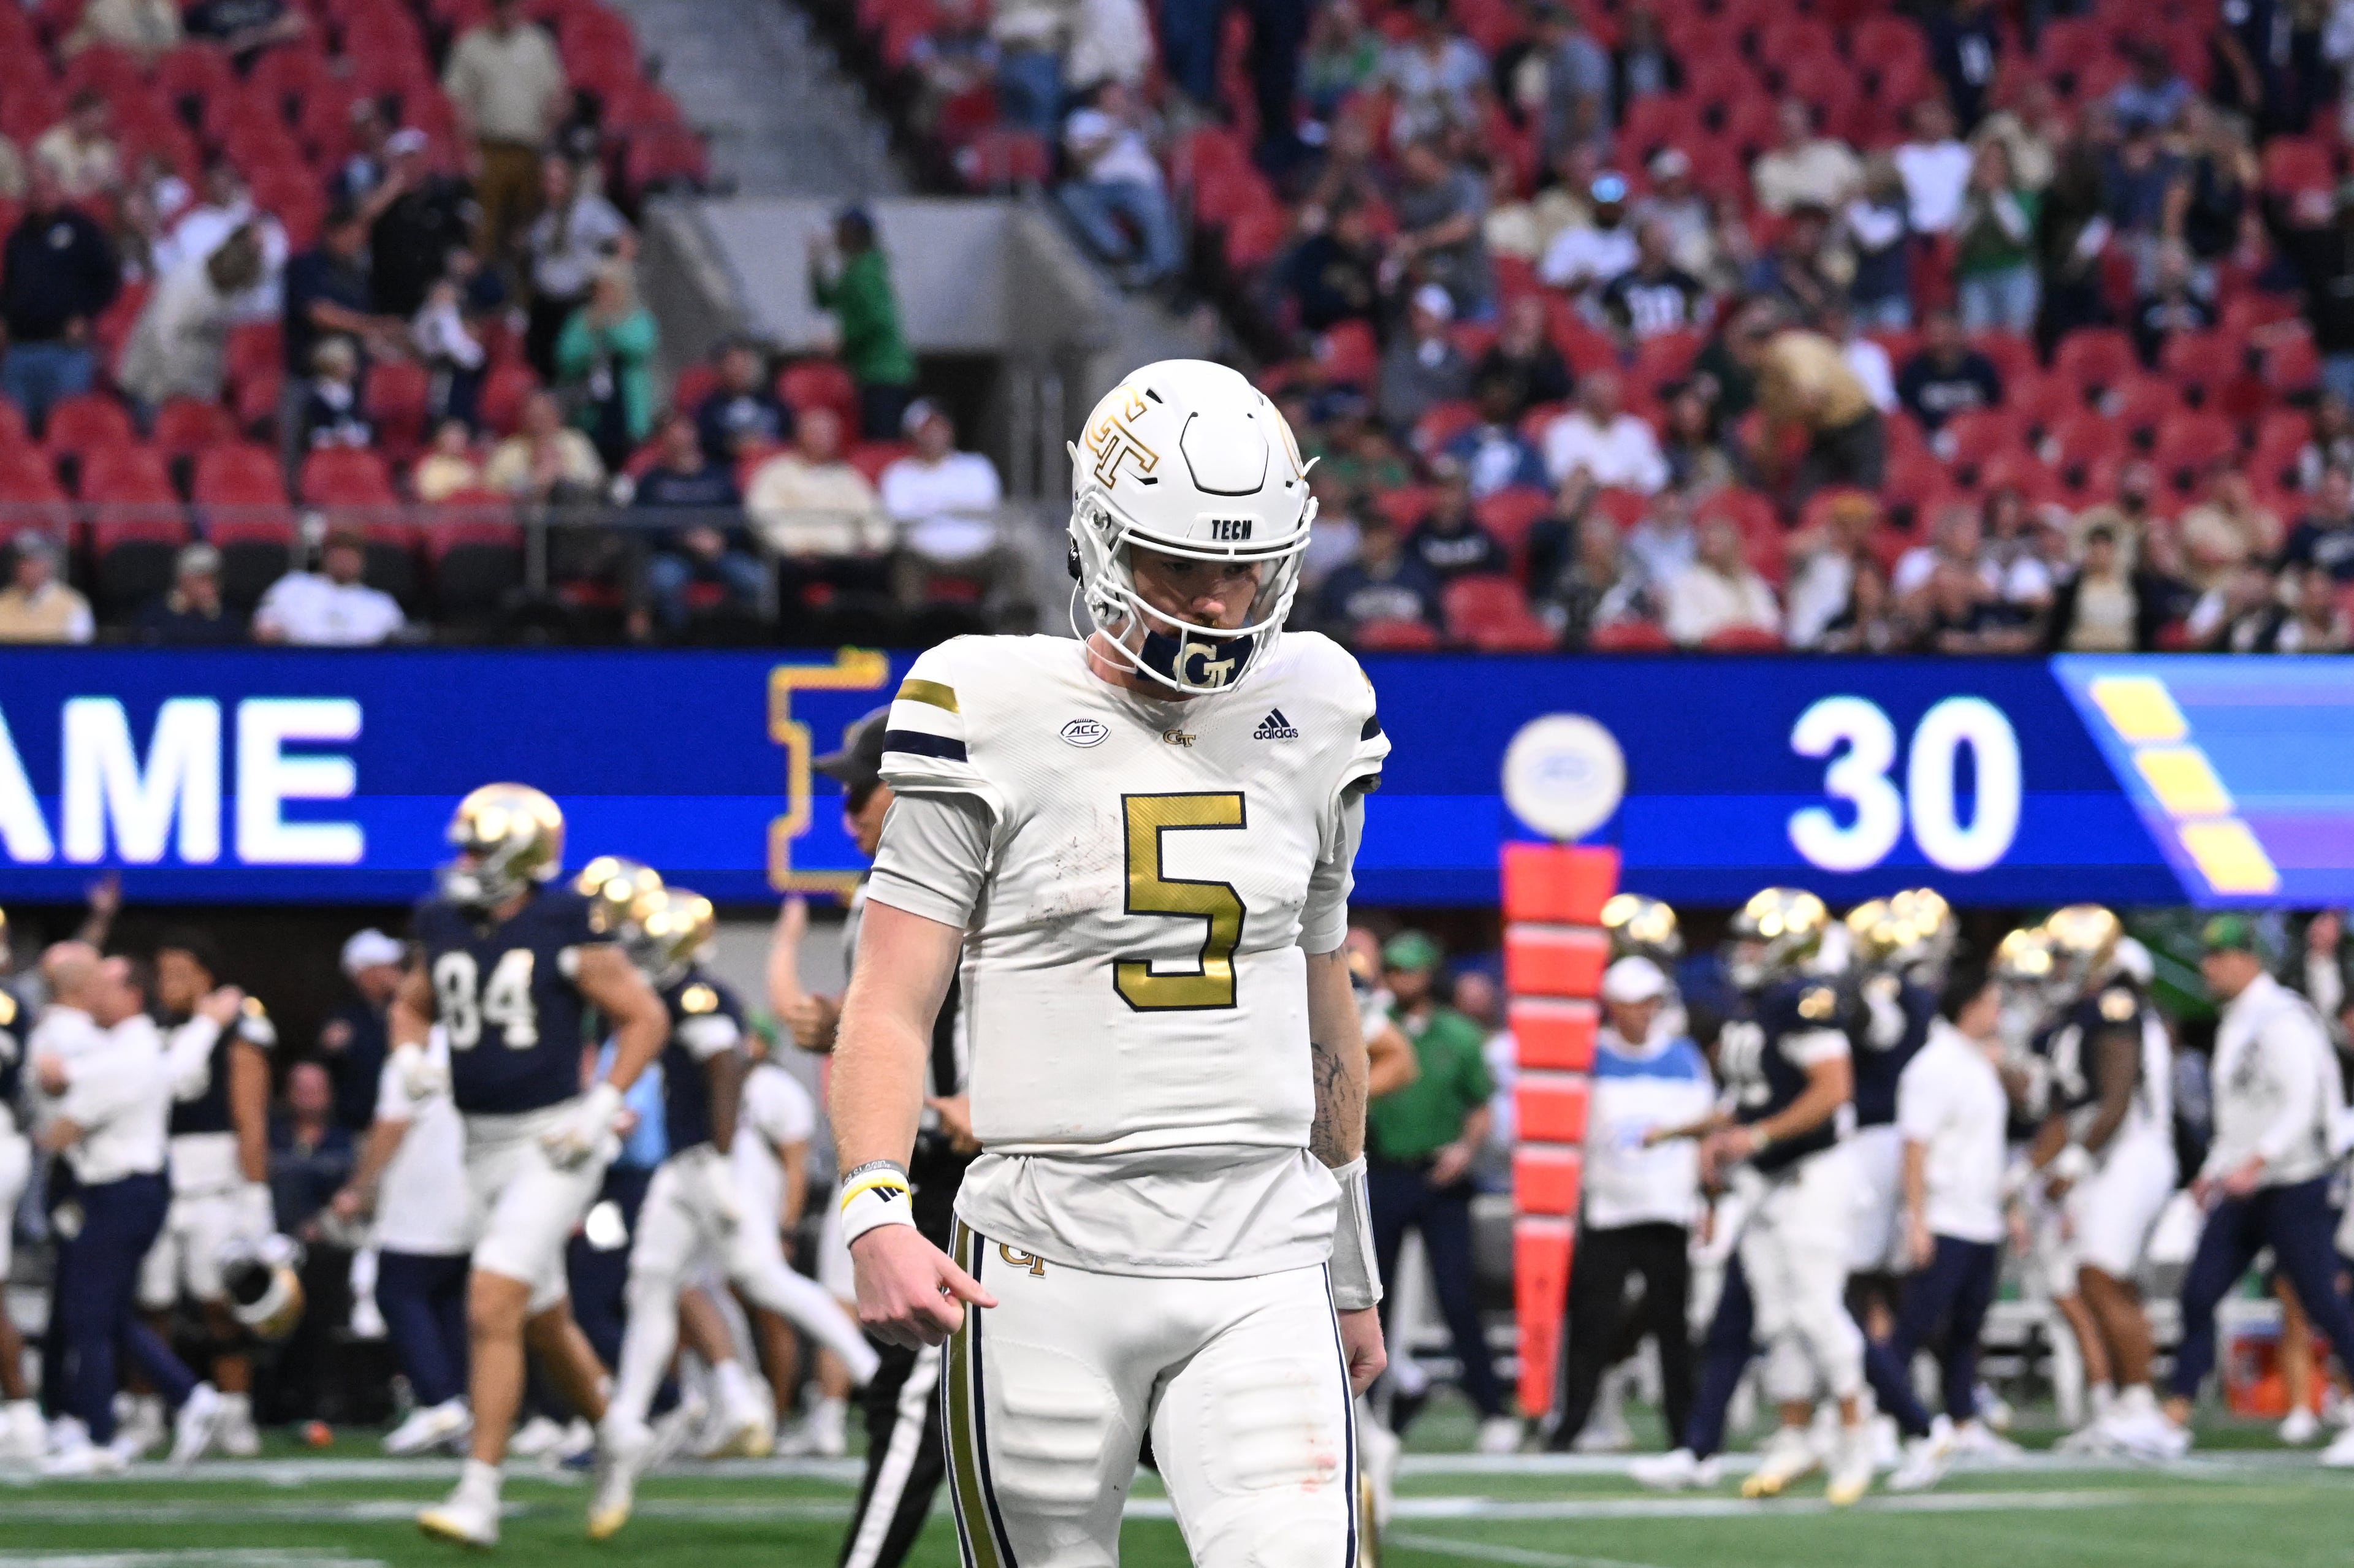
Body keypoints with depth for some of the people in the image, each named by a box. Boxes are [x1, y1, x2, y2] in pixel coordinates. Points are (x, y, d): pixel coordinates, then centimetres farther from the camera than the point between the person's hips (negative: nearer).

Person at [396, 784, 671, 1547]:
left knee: (492, 1311, -17)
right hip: (485, 1143, 7)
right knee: (544, 1321, 17)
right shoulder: (446, 926, 5)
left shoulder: (566, 932, -13)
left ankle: (479, 1497, -17)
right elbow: (412, 1005, 21)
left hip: (552, 1144, -7)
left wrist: (601, 1108, -14)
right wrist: (408, 1054, 0)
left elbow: (646, 1017, -6)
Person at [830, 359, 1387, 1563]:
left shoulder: (1308, 721, 10)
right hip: (1050, 1268, -2)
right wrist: (877, 1216, -23)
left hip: (1262, 1266, 3)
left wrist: (1353, 1269, 25)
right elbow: (889, 1007, -6)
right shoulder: (999, 721, -3)